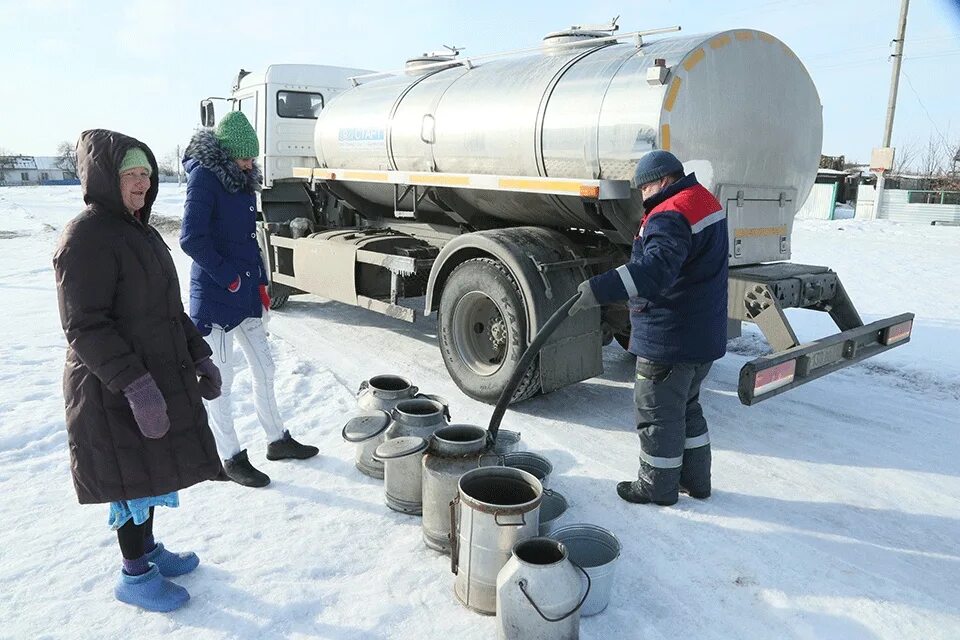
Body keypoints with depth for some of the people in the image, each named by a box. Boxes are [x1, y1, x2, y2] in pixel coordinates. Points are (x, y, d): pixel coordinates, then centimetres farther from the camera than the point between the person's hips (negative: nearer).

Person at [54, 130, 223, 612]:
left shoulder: (139, 230, 12)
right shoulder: (85, 238, -18)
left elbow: (168, 308, 18)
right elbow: (85, 327, -23)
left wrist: (199, 357, 14)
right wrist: (135, 386, -28)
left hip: (159, 378, 9)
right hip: (116, 392, -9)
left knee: (152, 472, 20)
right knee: (134, 481, 4)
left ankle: (147, 548, 38)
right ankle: (135, 576, 21)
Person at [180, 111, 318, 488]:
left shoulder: (242, 179, 10)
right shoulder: (204, 177, -14)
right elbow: (191, 239, -21)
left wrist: (260, 283, 14)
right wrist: (229, 278, -16)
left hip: (245, 292, 8)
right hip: (215, 295, -8)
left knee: (264, 368, 15)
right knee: (220, 380, 2)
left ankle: (277, 440, 30)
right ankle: (231, 458, 15)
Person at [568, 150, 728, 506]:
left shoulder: (670, 216, -23)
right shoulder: (706, 202, 11)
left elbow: (656, 268, -40)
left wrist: (601, 289, -49)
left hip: (669, 339, -10)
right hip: (705, 334, 10)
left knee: (657, 412, 6)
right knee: (687, 406, 23)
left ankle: (657, 486, 22)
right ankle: (695, 478, 34)